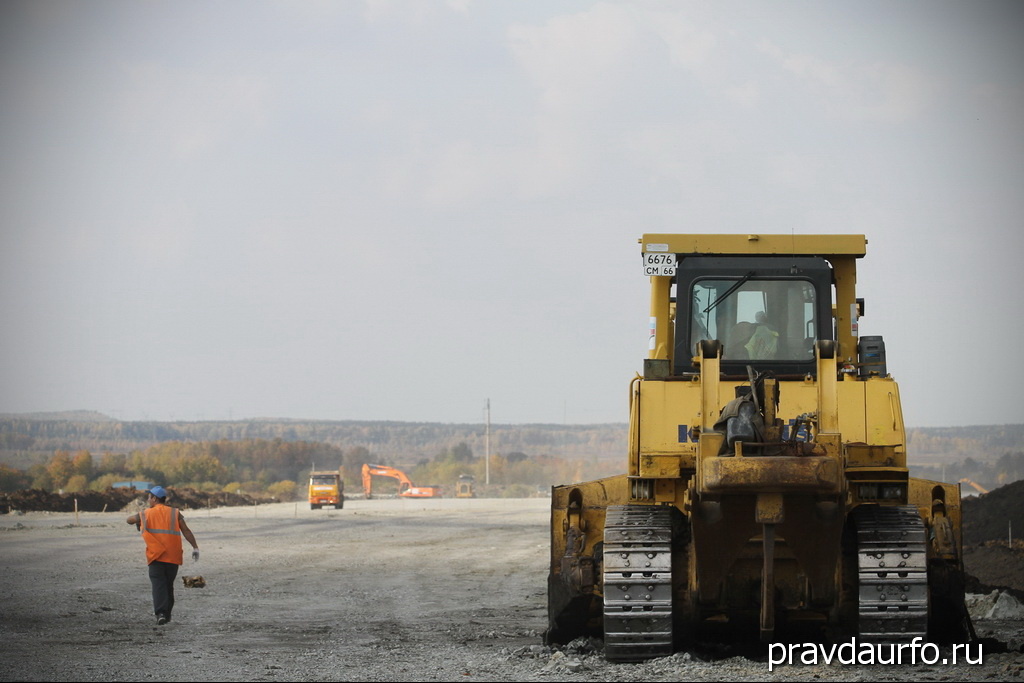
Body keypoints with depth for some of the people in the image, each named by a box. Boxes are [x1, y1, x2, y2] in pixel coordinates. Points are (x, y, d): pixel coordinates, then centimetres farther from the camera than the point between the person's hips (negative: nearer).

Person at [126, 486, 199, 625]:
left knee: (158, 584, -8)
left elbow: (129, 520, 24)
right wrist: (195, 547, -7)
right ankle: (167, 614, 23)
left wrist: (137, 522, 46)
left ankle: (161, 613, -27)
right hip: (173, 556, 2)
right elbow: (186, 531, -4)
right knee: (169, 585, 16)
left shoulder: (145, 514, 7)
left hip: (156, 556, -2)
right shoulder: (175, 513, 7)